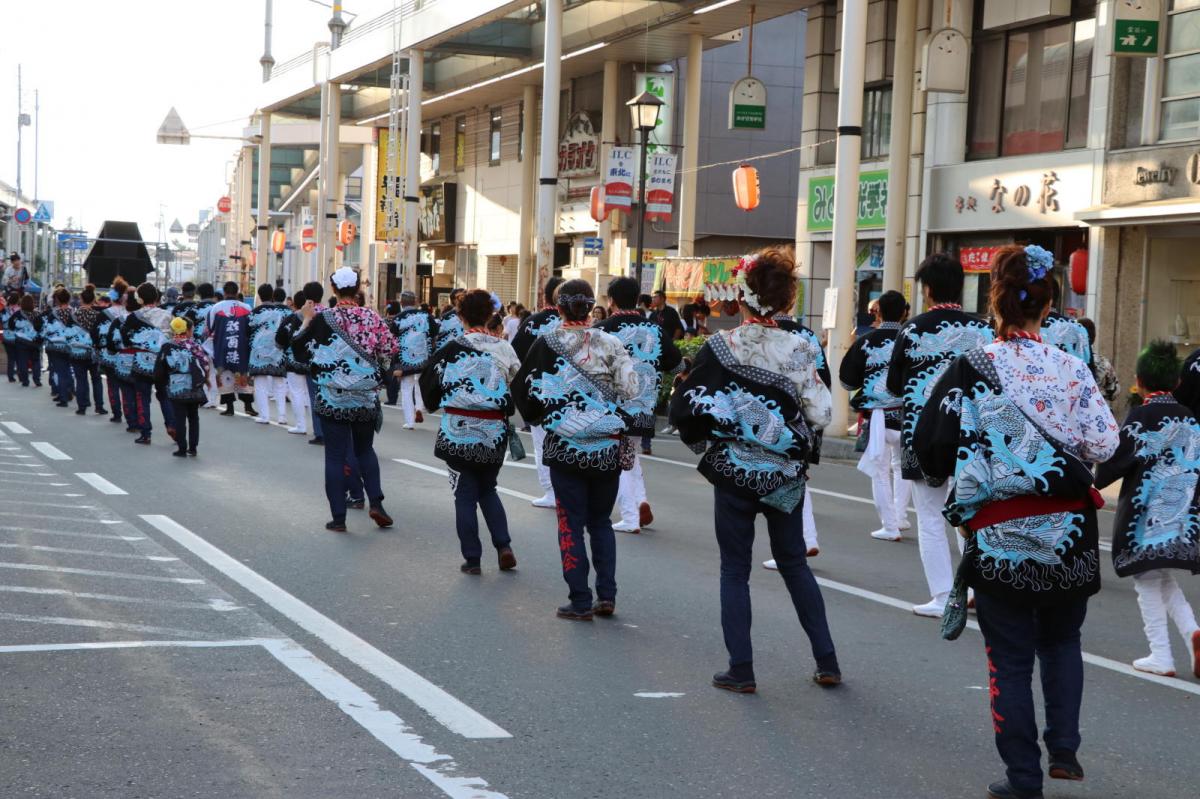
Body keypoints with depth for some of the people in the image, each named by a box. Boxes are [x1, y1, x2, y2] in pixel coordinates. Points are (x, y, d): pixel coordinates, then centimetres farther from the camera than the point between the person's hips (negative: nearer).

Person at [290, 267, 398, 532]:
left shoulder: (322, 320, -9)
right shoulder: (372, 318, -5)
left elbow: (299, 352, 0)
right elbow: (390, 352, -1)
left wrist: (305, 321, 11)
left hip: (332, 399, -2)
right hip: (366, 399, 2)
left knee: (335, 456, 4)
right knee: (365, 449, 20)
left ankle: (338, 517, 3)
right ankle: (375, 502, 5)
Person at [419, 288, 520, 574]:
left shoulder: (453, 349, -10)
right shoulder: (504, 349, -2)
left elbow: (429, 384, -4)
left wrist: (438, 404, 15)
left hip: (459, 432, -3)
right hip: (495, 433, 3)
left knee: (465, 494, 7)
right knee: (488, 489, 21)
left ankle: (472, 558, 6)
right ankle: (503, 545, 6)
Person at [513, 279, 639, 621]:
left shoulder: (546, 344, -6)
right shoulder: (611, 344, -3)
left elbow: (523, 389, -1)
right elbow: (632, 390, -3)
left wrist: (540, 416, 15)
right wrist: (622, 425, 12)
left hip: (566, 448, -2)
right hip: (609, 449, 2)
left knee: (572, 523, 5)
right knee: (601, 520, 16)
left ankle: (580, 602, 4)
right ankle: (606, 595, 8)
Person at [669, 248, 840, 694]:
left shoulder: (720, 347, -10)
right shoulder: (799, 350, -6)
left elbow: (684, 409, -10)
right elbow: (821, 414, -7)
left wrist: (702, 440, 9)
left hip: (734, 471, -2)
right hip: (786, 473, 2)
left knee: (735, 569, 9)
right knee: (794, 564, 17)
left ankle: (741, 670, 7)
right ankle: (826, 661, 18)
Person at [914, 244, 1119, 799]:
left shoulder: (970, 369, -10)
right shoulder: (1072, 369, -5)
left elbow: (930, 450, -11)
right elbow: (1103, 446, -4)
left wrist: (962, 472, 10)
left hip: (999, 535, -2)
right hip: (1068, 531, 2)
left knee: (1010, 658, 8)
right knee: (1062, 641, 24)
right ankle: (1064, 747, 13)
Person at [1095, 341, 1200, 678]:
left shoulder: (1140, 417, -12)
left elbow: (1117, 460, -15)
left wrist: (1095, 482, 1)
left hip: (1146, 514, -6)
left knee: (1148, 581, 5)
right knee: (1165, 579, 20)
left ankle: (1161, 656, 6)